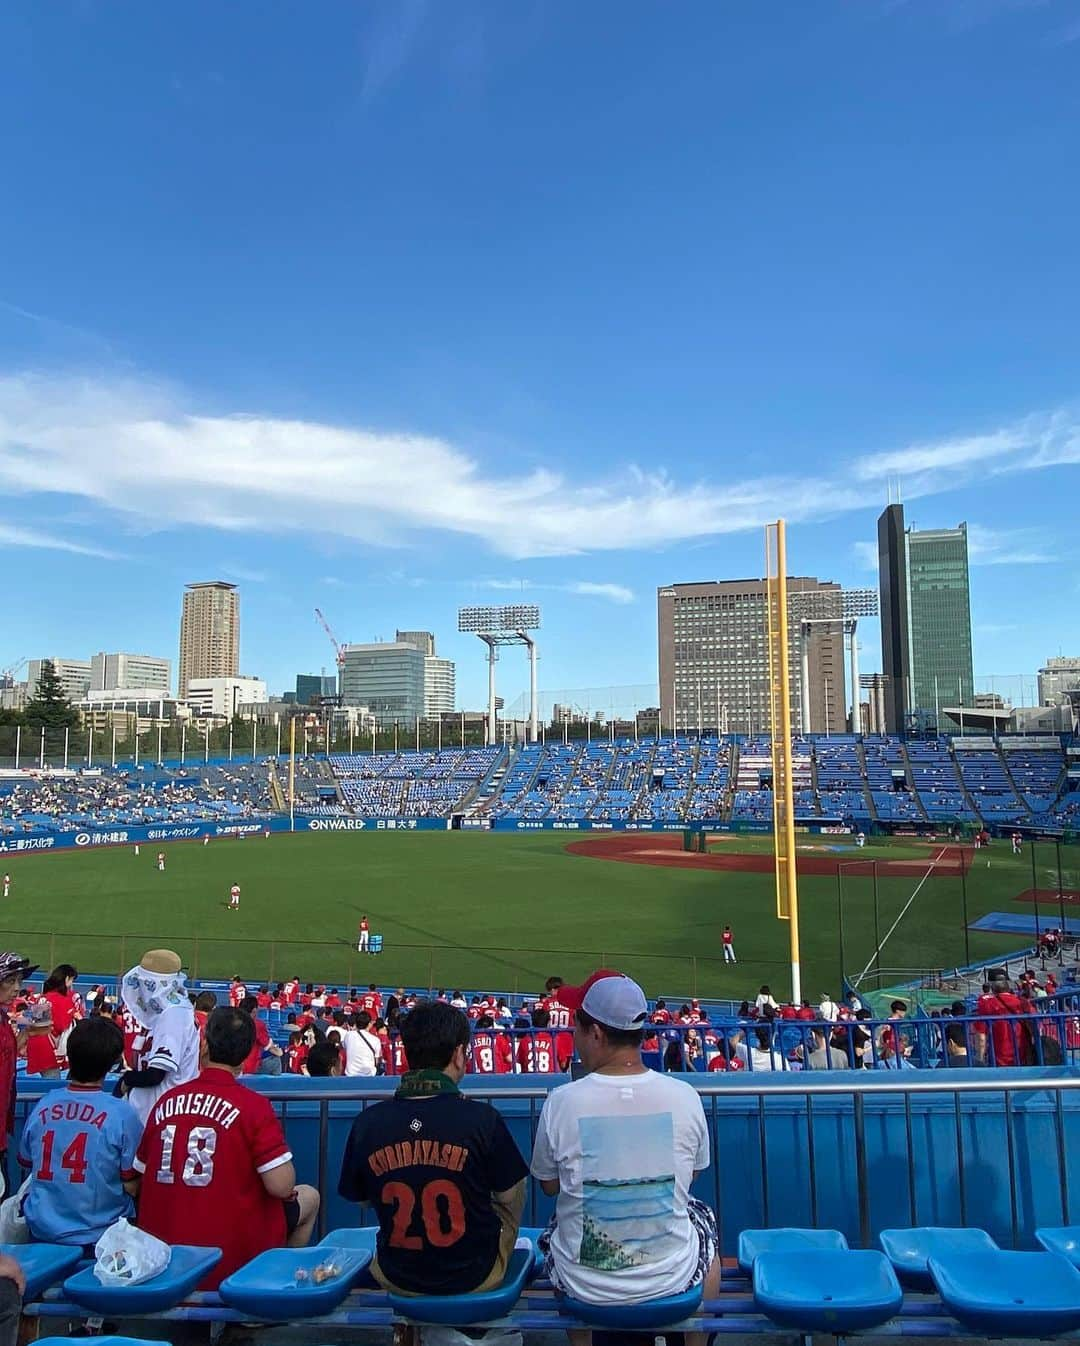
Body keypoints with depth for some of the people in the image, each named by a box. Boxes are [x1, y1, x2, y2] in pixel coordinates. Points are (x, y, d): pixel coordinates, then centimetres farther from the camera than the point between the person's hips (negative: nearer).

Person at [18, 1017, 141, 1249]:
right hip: (99, 1237, -4)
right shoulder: (122, 1114, -20)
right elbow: (132, 1186, -13)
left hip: (42, 1233, 4)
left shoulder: (42, 1107, -7)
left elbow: (26, 1162, 11)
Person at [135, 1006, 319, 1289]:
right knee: (309, 1197, 22)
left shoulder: (165, 1101, -4)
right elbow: (281, 1186, -18)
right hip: (232, 1255, -5)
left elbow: (139, 1180, 7)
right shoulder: (253, 1105, -17)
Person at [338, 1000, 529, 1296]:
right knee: (516, 1192, 22)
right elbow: (508, 1196, -8)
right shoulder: (482, 1118, -23)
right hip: (475, 1276, -2)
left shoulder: (368, 1122, -15)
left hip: (396, 1278, 3)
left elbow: (361, 1199, 2)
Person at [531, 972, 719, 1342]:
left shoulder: (561, 1101, -19)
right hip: (671, 1279, 1)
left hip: (583, 1286, 0)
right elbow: (692, 1175, 4)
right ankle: (696, 1340, 43)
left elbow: (549, 1186, -2)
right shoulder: (685, 1096, -15)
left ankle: (581, 1341, 41)